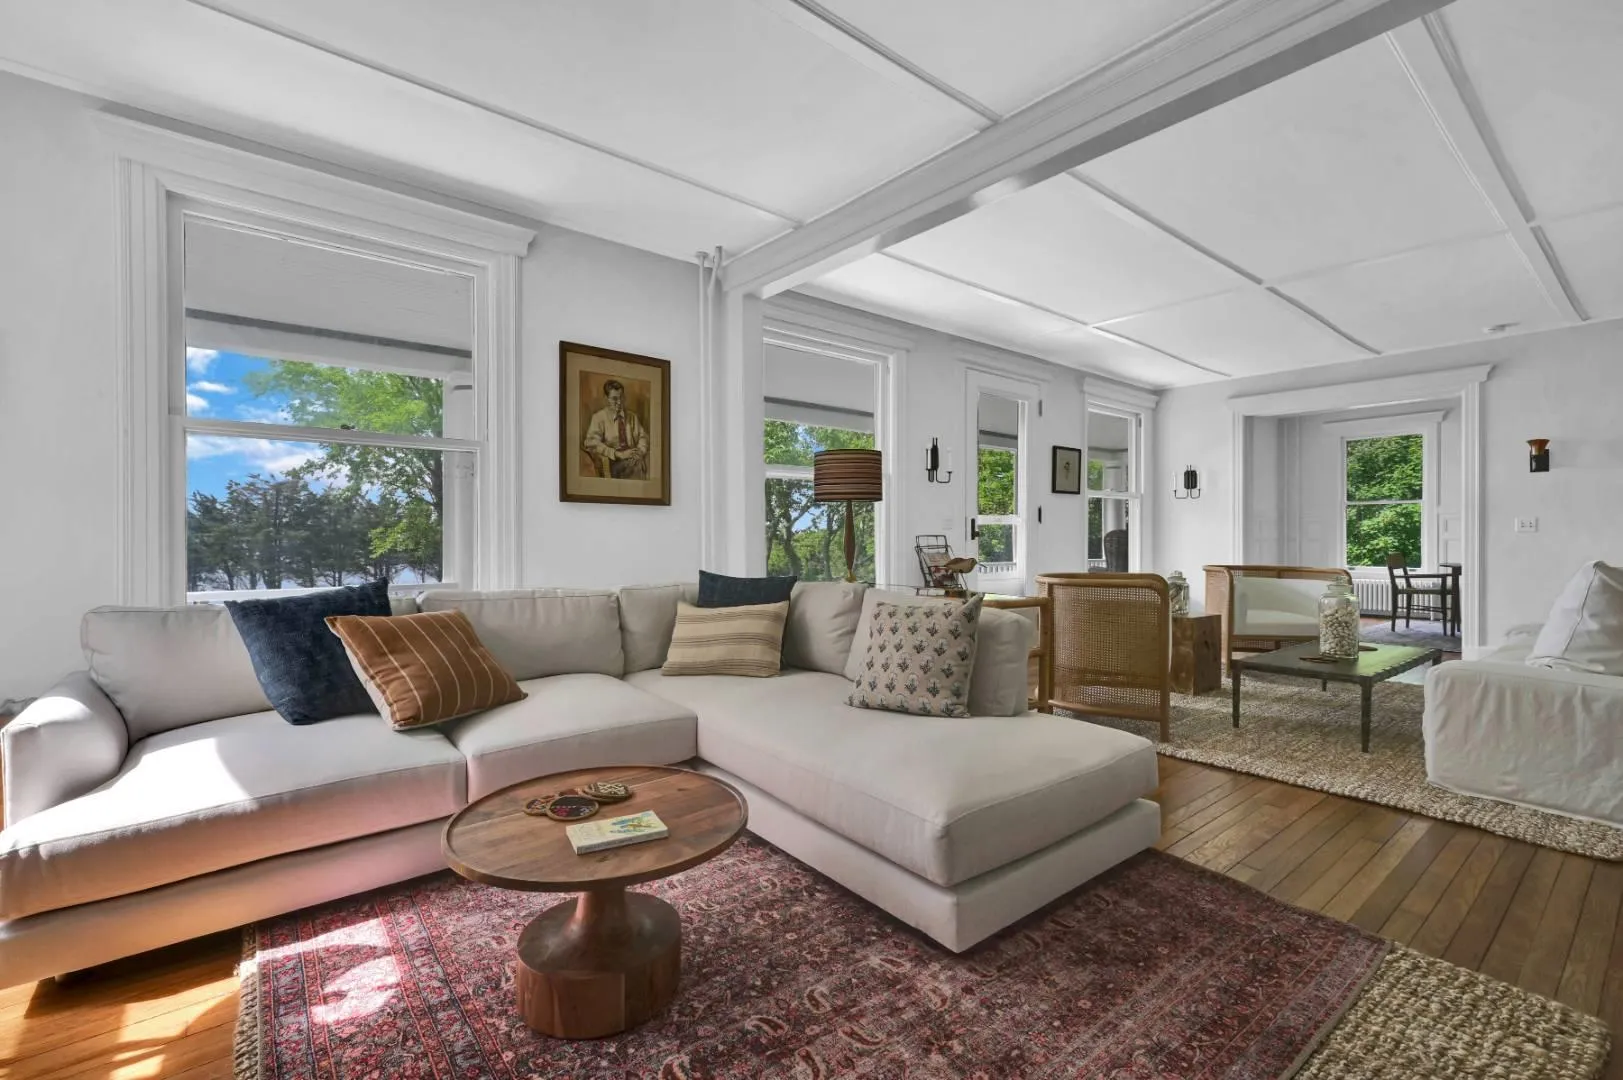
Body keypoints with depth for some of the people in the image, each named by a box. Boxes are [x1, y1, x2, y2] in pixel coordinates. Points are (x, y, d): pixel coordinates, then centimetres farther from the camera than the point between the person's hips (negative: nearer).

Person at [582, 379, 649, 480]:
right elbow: (592, 443, -8)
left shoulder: (632, 416, 18)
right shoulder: (599, 417, 4)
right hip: (611, 461, -4)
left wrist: (640, 451, -10)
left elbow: (642, 436, 14)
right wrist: (618, 454, -18)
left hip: (632, 457, 4)